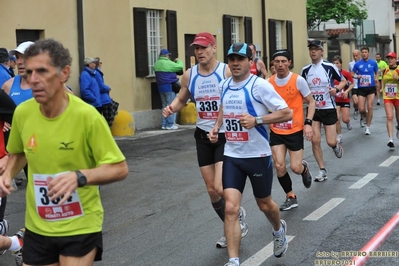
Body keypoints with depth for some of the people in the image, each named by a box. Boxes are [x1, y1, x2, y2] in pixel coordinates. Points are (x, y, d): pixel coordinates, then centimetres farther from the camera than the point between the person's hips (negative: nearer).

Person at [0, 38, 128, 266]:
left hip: (80, 228, -4)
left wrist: (79, 177, -30)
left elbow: (120, 168, -15)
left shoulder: (87, 116, -19)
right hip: (37, 227, 4)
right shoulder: (22, 113, -6)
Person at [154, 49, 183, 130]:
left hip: (161, 87, 8)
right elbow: (180, 67, -12)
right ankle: (170, 125, -3)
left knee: (165, 106, 15)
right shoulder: (168, 63, -16)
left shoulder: (156, 64, 9)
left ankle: (164, 124, 15)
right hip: (169, 87, -8)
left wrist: (174, 62, 17)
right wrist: (178, 61, 8)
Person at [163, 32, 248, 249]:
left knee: (220, 187, -16)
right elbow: (181, 99, 17)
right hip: (203, 137, 5)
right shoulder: (189, 75, 2)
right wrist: (172, 108, -5)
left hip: (226, 135, -5)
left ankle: (238, 213, 18)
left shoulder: (227, 71, -12)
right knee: (211, 190, 9)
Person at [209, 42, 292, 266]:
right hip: (232, 156, 4)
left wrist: (257, 120, -25)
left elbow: (287, 113, -15)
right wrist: (217, 127, 8)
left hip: (258, 155, -4)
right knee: (231, 208, -8)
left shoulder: (259, 85, -14)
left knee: (264, 204, 16)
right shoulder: (224, 86, 5)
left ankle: (279, 230, 50)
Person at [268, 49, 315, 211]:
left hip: (295, 130, -2)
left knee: (296, 167, -3)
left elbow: (311, 102, -2)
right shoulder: (269, 82, -3)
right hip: (276, 131, 2)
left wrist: (308, 123, -14)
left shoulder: (298, 80, -11)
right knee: (279, 166, -6)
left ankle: (304, 169, 36)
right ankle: (291, 197, 15)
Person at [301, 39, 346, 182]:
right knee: (315, 140, -5)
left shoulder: (330, 67, -8)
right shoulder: (305, 70, 3)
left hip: (328, 109, -3)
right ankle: (322, 171, 8)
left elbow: (343, 81, 1)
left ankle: (336, 146, 35)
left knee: (330, 142, -4)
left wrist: (336, 89, -18)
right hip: (313, 110, 3)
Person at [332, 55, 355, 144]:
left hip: (345, 99, 0)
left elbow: (352, 84, 0)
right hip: (335, 100, 1)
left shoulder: (346, 73, -11)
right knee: (337, 118, -9)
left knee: (345, 119, -3)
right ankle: (339, 136, 10)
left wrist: (347, 91, -14)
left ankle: (348, 122, 37)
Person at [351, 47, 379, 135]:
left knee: (370, 107, -4)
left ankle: (367, 127, 8)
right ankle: (365, 115, 34)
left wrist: (376, 78, -7)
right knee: (361, 109, -4)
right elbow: (352, 73, 8)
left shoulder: (373, 63, 1)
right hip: (361, 88, 0)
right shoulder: (357, 64, 0)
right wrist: (357, 76, -13)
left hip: (371, 87, 0)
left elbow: (377, 73, 13)